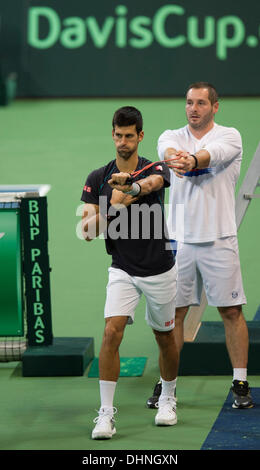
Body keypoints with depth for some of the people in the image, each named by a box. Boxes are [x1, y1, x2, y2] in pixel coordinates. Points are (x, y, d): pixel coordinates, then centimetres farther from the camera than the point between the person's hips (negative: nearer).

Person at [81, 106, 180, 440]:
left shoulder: (155, 170, -8)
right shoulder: (98, 179, -1)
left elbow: (153, 182, -35)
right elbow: (87, 230, -7)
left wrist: (130, 188, -57)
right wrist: (111, 209, -28)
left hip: (159, 271, 0)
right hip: (123, 271, 1)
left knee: (165, 337, 12)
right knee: (112, 332, -17)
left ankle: (167, 399, 37)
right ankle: (106, 413, -13)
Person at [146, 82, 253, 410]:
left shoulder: (229, 136, -2)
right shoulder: (172, 136, 6)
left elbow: (213, 154, -25)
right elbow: (167, 150, -19)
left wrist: (192, 159, -48)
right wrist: (174, 158, -45)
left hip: (219, 241, -2)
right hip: (179, 240, 2)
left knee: (231, 311, 2)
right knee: (173, 311, 5)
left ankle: (240, 383, 11)